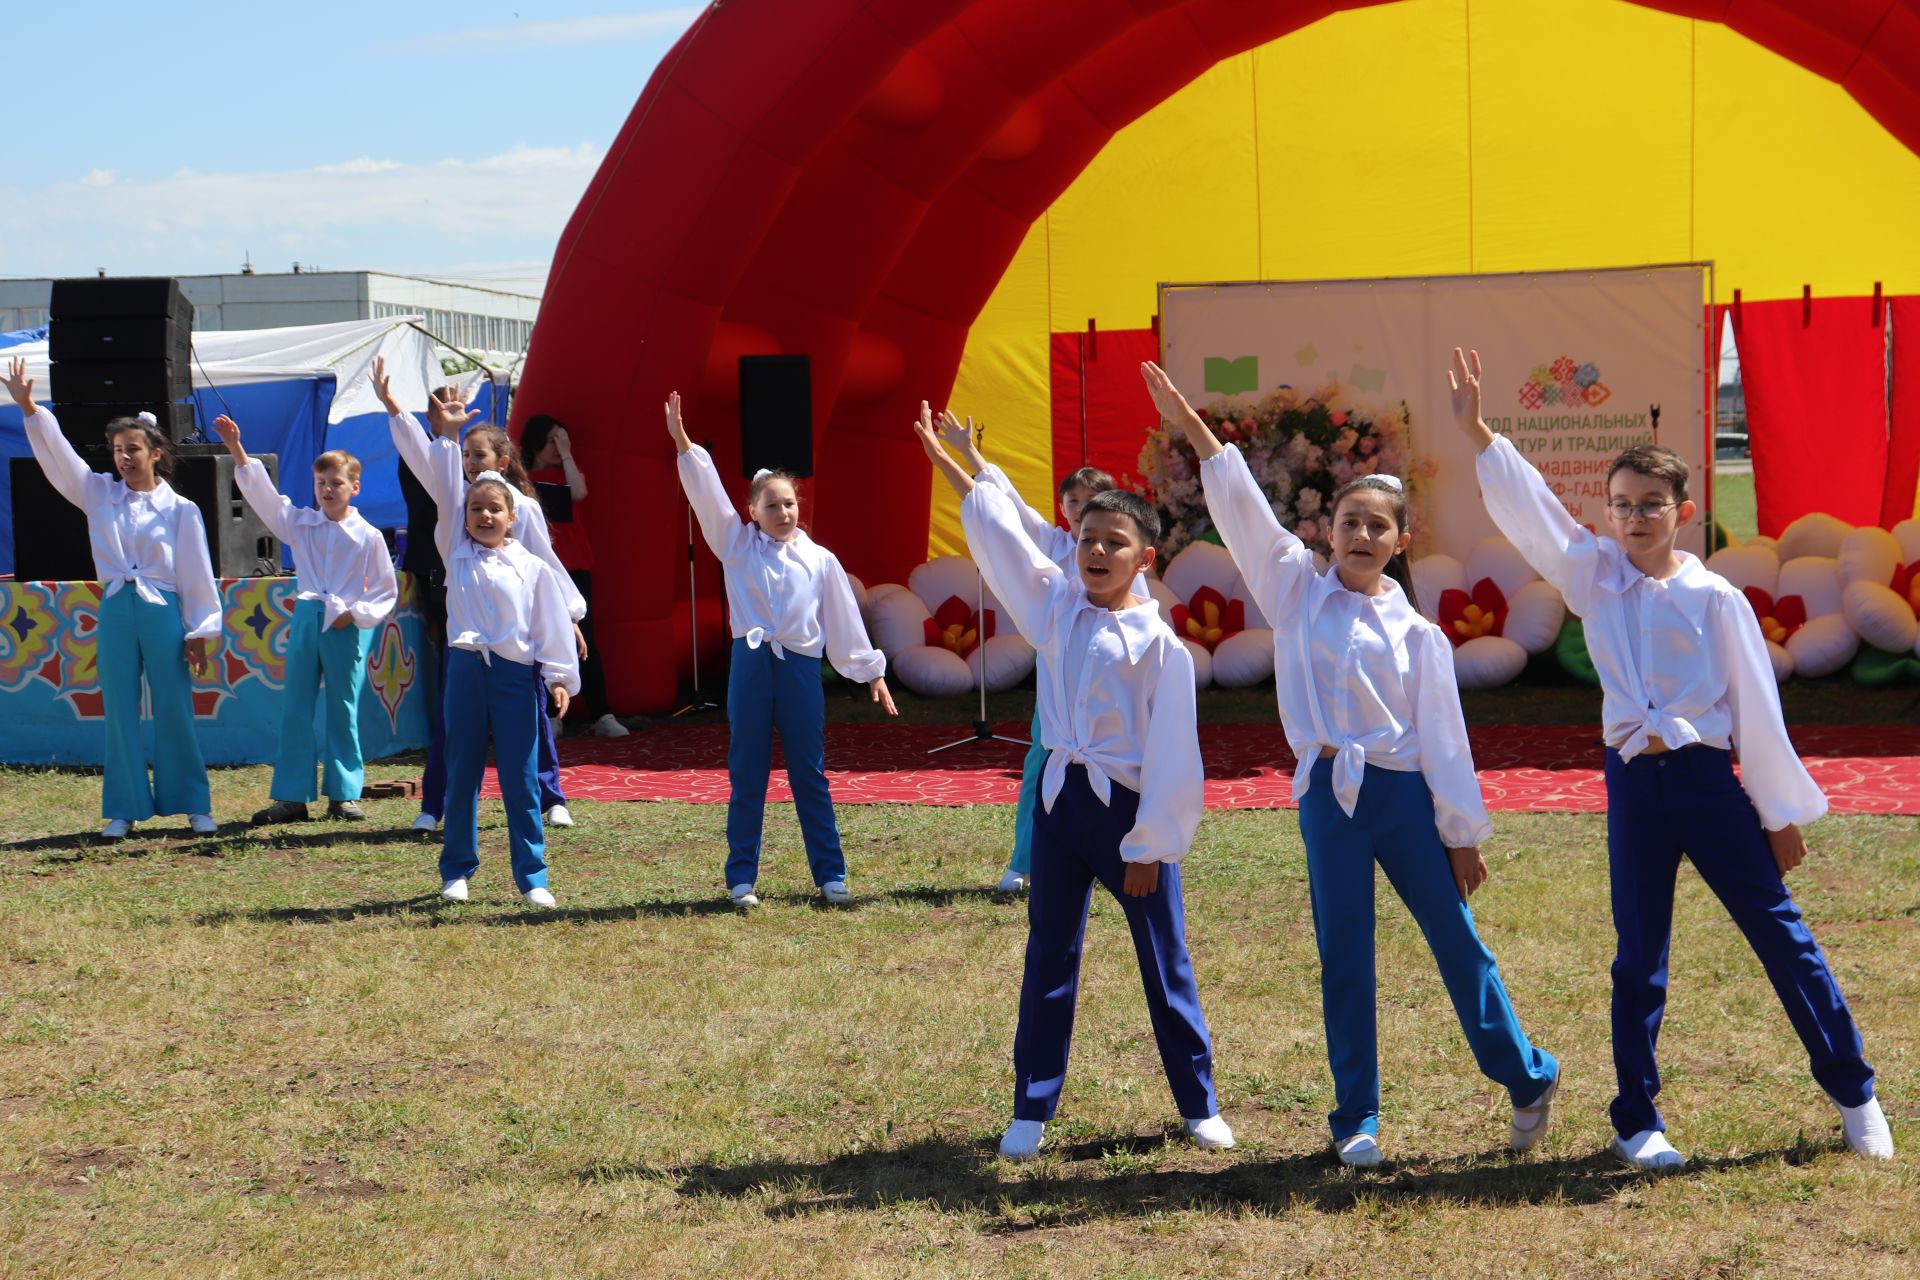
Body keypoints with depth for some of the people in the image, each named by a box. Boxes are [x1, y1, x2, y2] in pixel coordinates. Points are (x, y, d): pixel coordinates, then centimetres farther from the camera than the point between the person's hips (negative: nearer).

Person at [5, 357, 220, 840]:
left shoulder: (180, 510, 1)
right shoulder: (100, 495, 9)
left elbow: (197, 574, 2)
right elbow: (56, 455, 3)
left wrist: (200, 632, -1)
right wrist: (29, 408, -10)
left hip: (162, 612, -3)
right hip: (115, 612, 3)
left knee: (174, 712, 1)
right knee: (120, 713, 5)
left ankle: (194, 805, 10)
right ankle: (124, 809, 11)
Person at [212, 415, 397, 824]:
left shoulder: (368, 537, 0)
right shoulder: (300, 522, 7)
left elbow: (386, 591, 3)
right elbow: (262, 494, 0)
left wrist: (357, 613, -11)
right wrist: (237, 450, -9)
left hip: (347, 626, -3)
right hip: (306, 619, 3)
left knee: (343, 710, 4)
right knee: (294, 709, 2)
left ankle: (344, 794, 13)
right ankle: (292, 796, 6)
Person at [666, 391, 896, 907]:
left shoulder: (820, 560, 7)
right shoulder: (738, 545, 5)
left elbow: (845, 621, 11)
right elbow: (708, 495, -4)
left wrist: (872, 672, 12)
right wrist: (682, 441, -14)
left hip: (801, 668, 0)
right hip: (751, 666, 0)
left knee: (810, 776, 6)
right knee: (746, 778, 5)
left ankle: (831, 874, 12)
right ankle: (741, 878, 12)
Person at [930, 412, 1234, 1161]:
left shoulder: (1159, 644, -9)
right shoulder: (1055, 603, 5)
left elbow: (1171, 754, -9)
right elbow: (996, 530, 13)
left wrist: (1150, 844, -11)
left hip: (1130, 807, -4)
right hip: (1061, 798, 4)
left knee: (1165, 962, 6)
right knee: (1049, 959, 8)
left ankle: (1198, 1105, 18)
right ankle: (1031, 1112, 16)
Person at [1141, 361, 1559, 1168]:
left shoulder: (1419, 635, 4)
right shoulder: (1298, 593, 7)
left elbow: (1443, 738, 5)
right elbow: (1244, 514, -1)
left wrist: (1462, 835, 5)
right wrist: (1193, 428, -8)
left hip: (1405, 794, -1)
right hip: (1330, 796, 1)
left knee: (1456, 944, 4)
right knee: (1344, 960, 4)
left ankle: (1527, 1081, 19)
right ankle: (1356, 1121, 12)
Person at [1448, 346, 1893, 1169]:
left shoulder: (1713, 598, -3)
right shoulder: (1594, 578, 6)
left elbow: (1756, 707, 0)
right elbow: (1528, 510, 1)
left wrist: (1784, 813, 3)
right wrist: (1475, 431, -9)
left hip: (1707, 778, -2)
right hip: (1633, 784, 3)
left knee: (1780, 934, 2)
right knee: (1639, 957, 8)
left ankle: (1854, 1098, 12)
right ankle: (1636, 1122, 16)